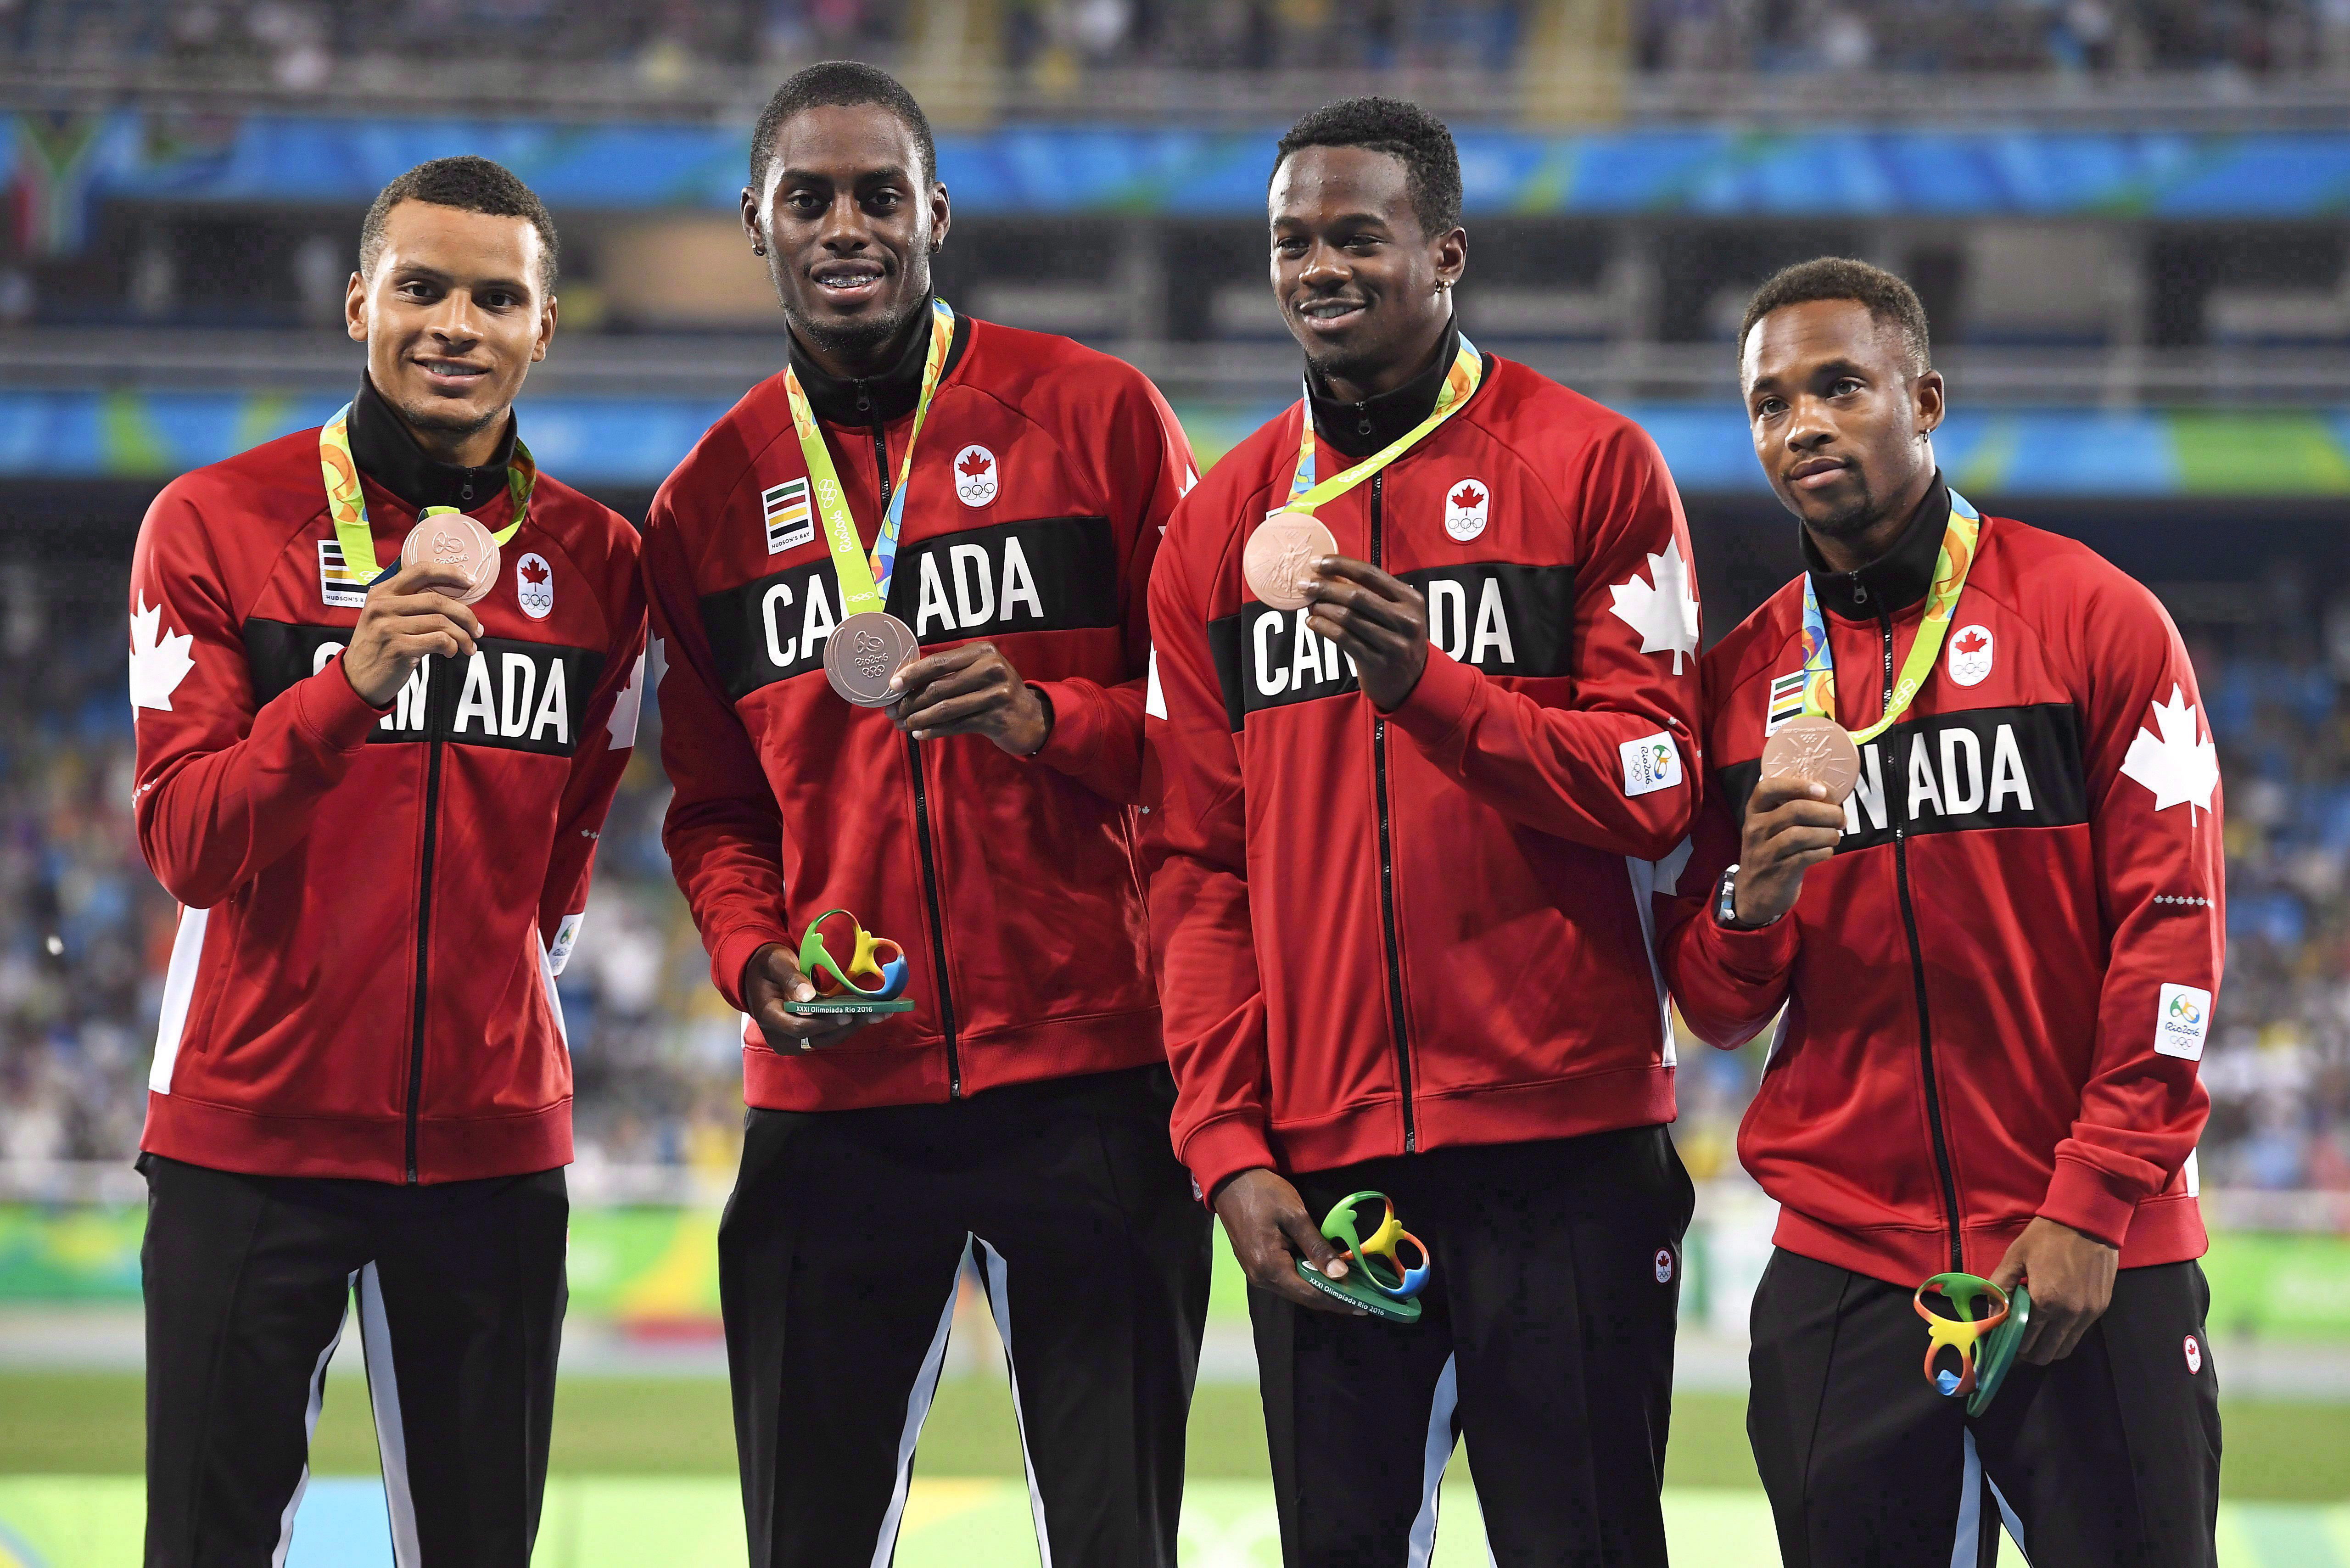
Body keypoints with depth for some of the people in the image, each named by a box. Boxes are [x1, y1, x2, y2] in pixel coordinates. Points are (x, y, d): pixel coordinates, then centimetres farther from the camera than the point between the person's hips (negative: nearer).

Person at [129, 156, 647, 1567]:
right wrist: (351, 684, -24)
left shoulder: (595, 563, 7)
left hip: (493, 1138, 3)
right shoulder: (218, 526, -2)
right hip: (250, 1131, -3)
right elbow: (186, 846, -11)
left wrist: (505, 981, 10)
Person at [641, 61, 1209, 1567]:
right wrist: (756, 957, -3)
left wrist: (1047, 721, -15)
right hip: (833, 1097, 3)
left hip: (1091, 1069, -2)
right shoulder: (709, 503, 10)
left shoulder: (1098, 415, 1)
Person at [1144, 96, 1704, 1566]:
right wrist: (1227, 1145, 0)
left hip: (1562, 1141, -3)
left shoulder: (1591, 467, 0)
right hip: (1316, 1167, 4)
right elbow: (1198, 870, 9)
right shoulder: (1222, 524, 11)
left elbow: (1655, 787, -6)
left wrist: (1429, 688, -20)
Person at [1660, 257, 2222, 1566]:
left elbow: (2175, 929, -5)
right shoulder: (1743, 678, 10)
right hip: (1845, 1270, 3)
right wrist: (1751, 905, -12)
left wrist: (2093, 1207, -12)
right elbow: (1715, 1012, 11)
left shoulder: (2094, 620, -1)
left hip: (2094, 1265, -3)